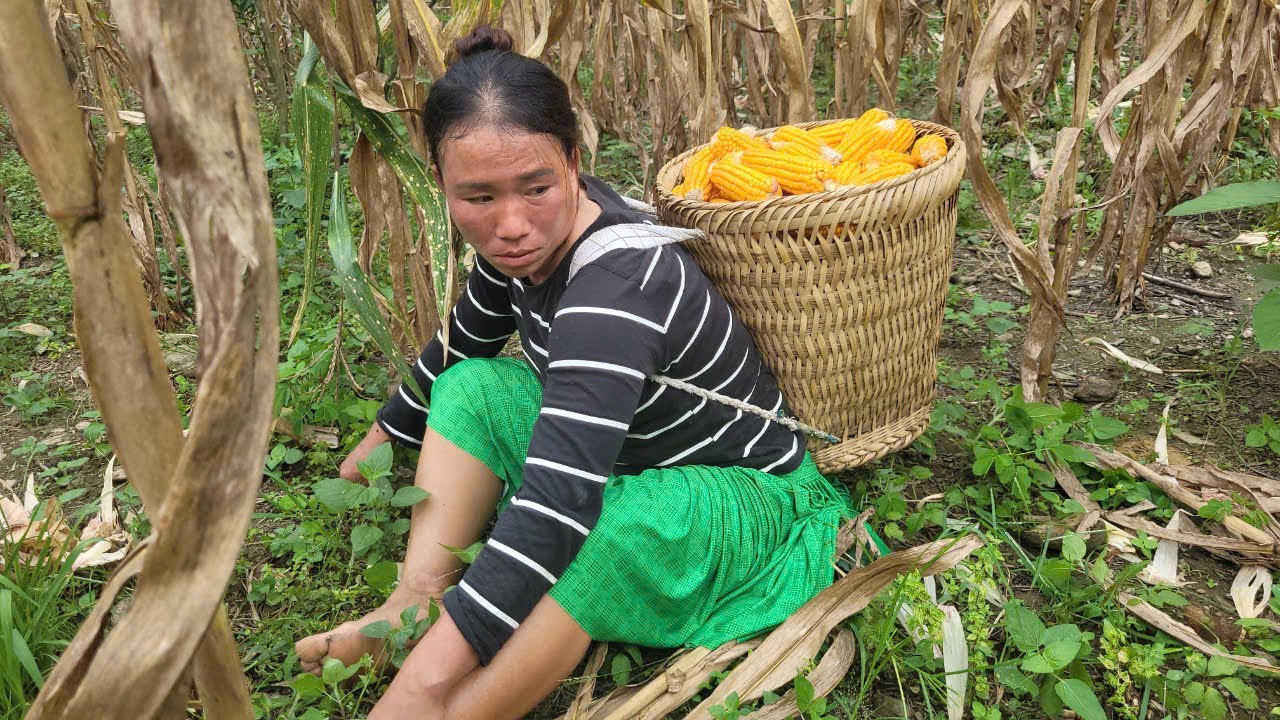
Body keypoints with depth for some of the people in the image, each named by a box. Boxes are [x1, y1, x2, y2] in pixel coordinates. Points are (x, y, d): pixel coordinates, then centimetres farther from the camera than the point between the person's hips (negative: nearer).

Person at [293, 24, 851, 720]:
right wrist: (386, 433, 27)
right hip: (621, 452, 8)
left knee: (623, 523, -40)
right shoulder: (530, 236, -9)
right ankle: (418, 595, -13)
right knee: (470, 386, -1)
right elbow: (463, 341, 13)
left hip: (748, 499, -8)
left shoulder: (616, 286, -34)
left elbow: (555, 509, -43)